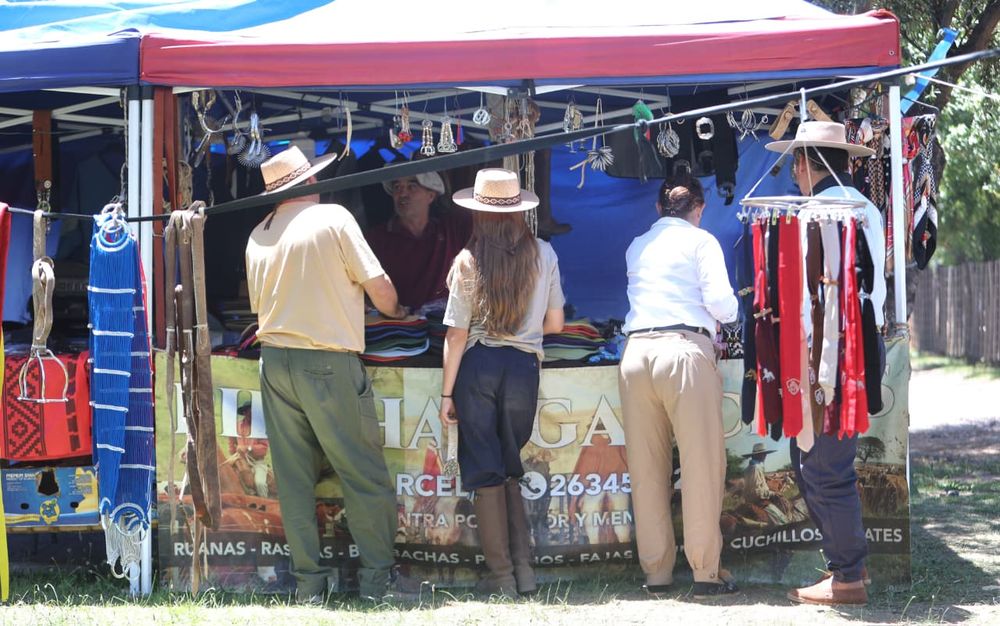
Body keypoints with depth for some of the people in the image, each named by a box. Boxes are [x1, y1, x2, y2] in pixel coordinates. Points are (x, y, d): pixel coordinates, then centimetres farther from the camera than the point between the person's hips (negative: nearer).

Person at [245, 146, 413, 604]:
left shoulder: (258, 236, 9)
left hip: (275, 360, 5)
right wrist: (395, 311, 14)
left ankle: (308, 584, 9)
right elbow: (378, 286, -6)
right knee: (365, 476, 3)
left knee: (294, 478, 7)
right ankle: (376, 579, 4)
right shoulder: (333, 218, -6)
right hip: (327, 362, -5)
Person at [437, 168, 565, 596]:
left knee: (485, 472, 5)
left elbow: (457, 334, -6)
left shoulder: (468, 261, -6)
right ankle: (523, 567, 10)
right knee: (510, 470, 18)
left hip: (478, 366, -3)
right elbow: (554, 323, 7)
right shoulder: (543, 255, 1)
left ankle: (501, 576, 6)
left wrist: (447, 392, 0)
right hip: (524, 368, 3)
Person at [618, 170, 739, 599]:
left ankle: (656, 572, 11)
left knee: (646, 468, 7)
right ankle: (705, 572, 0)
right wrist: (728, 314, 17)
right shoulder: (700, 241, 7)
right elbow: (720, 302, -3)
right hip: (685, 350, -5)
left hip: (636, 352, 5)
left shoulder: (637, 247, 21)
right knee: (701, 464, 0)